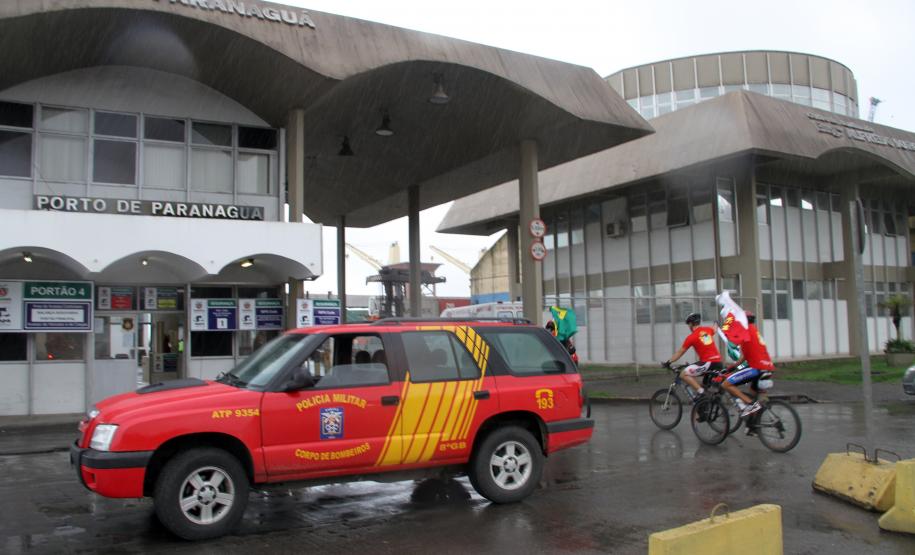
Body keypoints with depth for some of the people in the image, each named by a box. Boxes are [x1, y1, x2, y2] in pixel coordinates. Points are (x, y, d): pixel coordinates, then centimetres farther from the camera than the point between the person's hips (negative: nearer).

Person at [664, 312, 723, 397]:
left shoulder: (691, 337, -6)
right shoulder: (708, 329, 11)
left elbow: (679, 353, 0)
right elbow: (714, 331, 39)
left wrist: (668, 362, 11)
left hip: (708, 363, -7)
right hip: (718, 363, 7)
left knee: (684, 374, -5)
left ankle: (701, 392, -14)